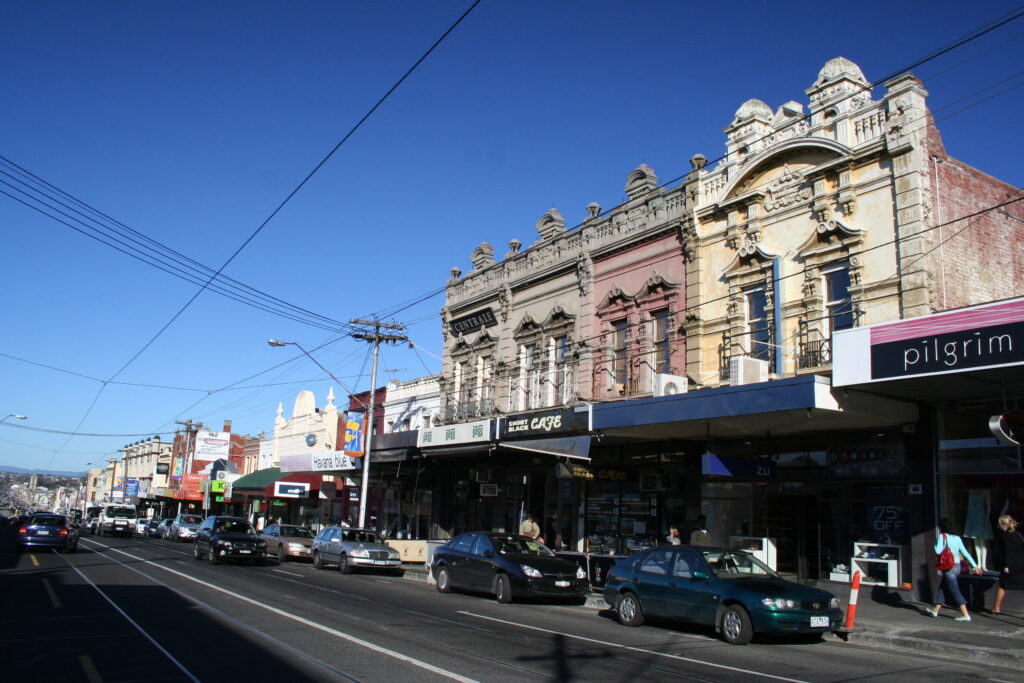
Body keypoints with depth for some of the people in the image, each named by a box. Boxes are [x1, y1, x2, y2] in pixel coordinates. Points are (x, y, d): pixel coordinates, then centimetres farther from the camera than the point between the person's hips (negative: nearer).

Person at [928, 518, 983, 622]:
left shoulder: (942, 536, -9)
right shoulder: (957, 538, 9)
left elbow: (938, 551, -18)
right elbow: (965, 553, 5)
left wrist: (935, 543, 1)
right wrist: (975, 566, 6)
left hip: (948, 567, -8)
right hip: (957, 566, 8)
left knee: (955, 591, -5)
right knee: (943, 587, 18)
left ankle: (965, 615, -9)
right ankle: (936, 610, 26)